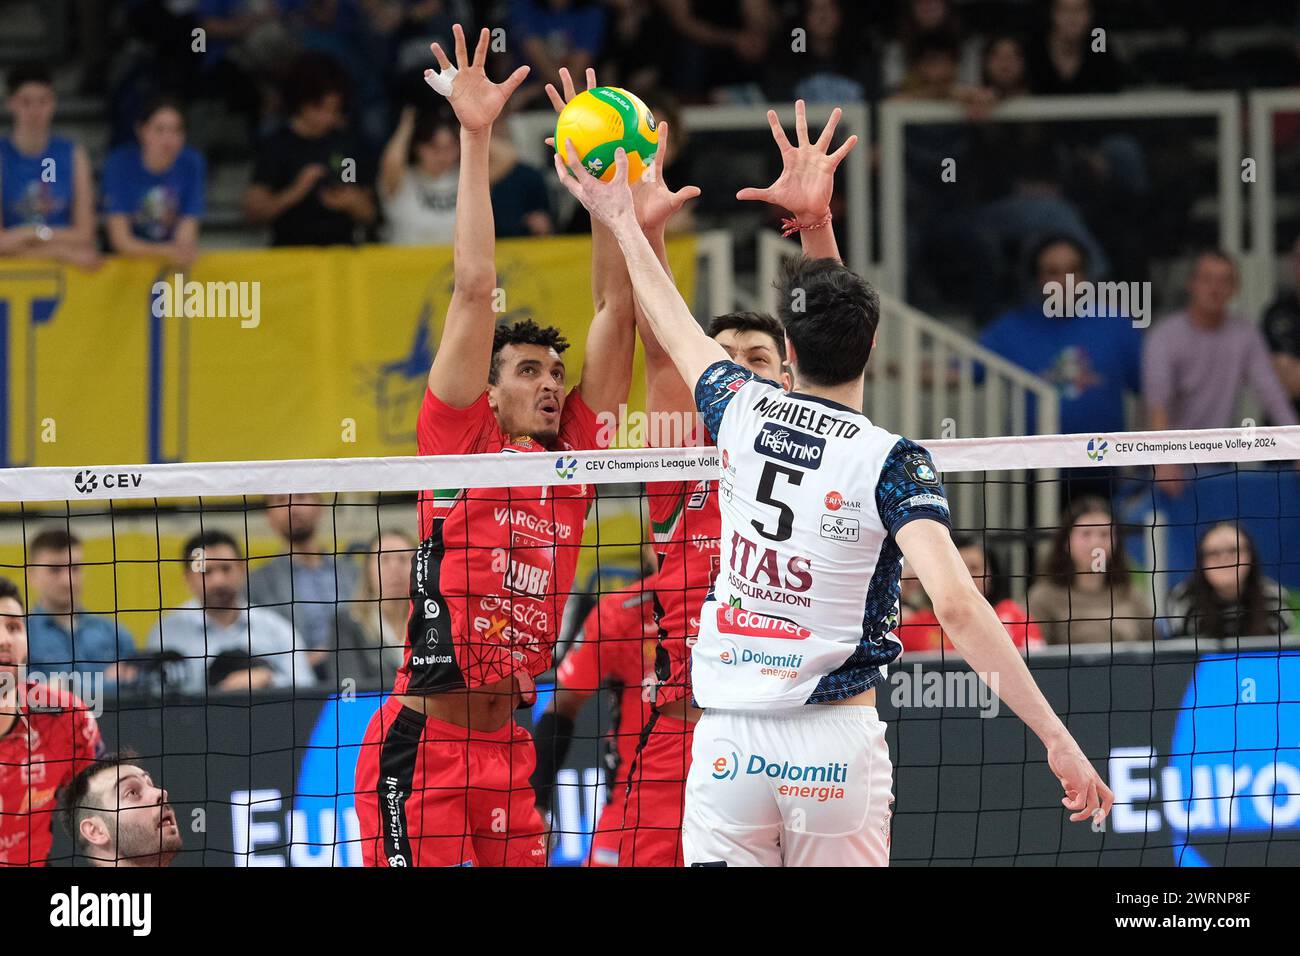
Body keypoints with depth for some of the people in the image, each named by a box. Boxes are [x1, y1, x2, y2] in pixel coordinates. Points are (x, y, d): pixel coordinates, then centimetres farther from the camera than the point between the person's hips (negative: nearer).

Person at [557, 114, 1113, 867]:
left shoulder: (742, 412, 3)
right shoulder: (892, 462, -8)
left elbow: (676, 328, 24)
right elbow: (957, 604, -20)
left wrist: (624, 222, 42)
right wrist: (1057, 738, -21)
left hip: (728, 743, 3)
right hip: (835, 747, -3)